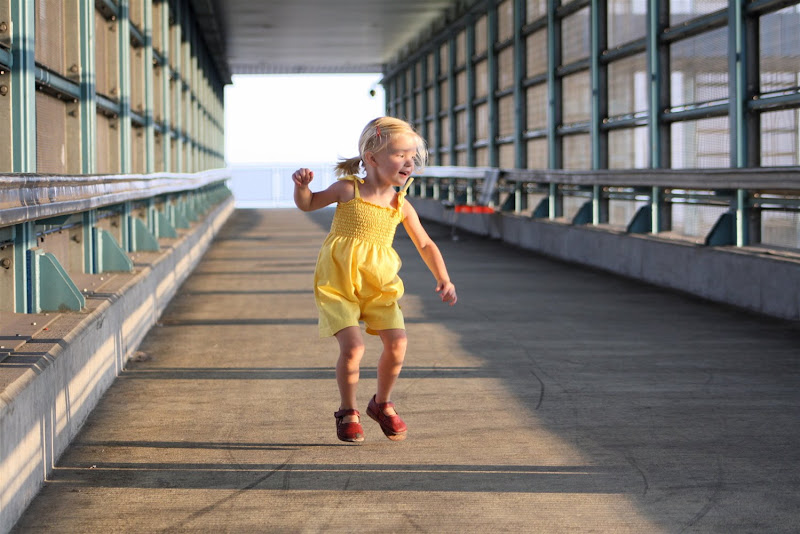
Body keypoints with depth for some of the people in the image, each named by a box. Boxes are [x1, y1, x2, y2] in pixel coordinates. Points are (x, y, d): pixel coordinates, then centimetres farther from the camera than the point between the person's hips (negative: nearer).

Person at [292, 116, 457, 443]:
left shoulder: (401, 206, 0)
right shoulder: (348, 189, -8)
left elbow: (425, 245, 10)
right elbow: (308, 205, 6)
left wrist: (443, 279, -2)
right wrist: (302, 186, -16)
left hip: (379, 285, 4)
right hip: (338, 284, -4)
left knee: (397, 344, -9)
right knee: (353, 346, -19)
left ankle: (382, 404, 19)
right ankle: (348, 411, 7)